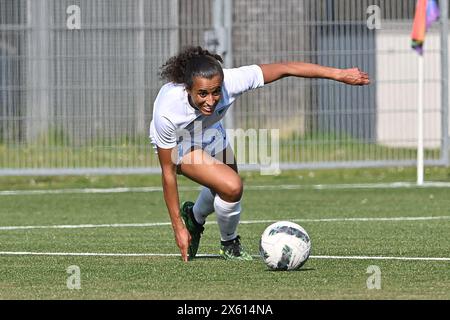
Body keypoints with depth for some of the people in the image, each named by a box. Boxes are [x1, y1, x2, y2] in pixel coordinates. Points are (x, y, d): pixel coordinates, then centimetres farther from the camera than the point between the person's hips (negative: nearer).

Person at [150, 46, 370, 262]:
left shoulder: (228, 81, -38)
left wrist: (338, 74, -32)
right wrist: (178, 227, -26)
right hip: (177, 143, -5)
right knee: (231, 187, -23)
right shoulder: (167, 112, -42)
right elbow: (168, 172, -31)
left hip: (210, 131, 5)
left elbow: (285, 69, -30)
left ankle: (195, 217, 54)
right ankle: (229, 244, 5)